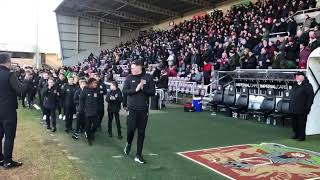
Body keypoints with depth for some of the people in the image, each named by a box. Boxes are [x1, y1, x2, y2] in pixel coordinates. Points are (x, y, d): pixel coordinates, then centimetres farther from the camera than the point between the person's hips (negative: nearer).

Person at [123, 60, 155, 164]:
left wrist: (143, 88, -17)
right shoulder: (129, 78, 3)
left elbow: (152, 92, -2)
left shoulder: (148, 78, 0)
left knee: (141, 132, 5)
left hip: (144, 109, 0)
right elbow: (124, 91, -3)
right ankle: (128, 143, 32)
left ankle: (138, 155, 16)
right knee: (131, 129, -3)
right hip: (132, 108, 0)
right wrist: (135, 89, -17)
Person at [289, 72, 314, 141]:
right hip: (294, 109, 8)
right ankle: (296, 134, 26)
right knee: (294, 123, 14)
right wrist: (291, 106, 18)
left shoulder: (307, 85, -8)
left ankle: (302, 136, 8)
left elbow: (311, 96, -13)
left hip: (302, 109, -8)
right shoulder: (295, 85, 16)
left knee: (301, 123, -2)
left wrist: (307, 107, -17)